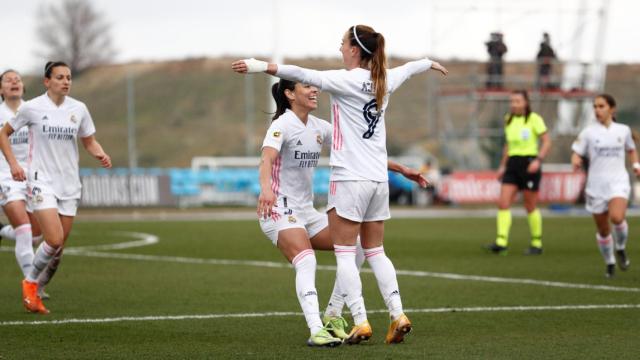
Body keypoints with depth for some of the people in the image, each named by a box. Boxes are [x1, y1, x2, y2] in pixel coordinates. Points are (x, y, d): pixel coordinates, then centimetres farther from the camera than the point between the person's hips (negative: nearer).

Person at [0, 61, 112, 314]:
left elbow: (89, 141, 14)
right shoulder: (32, 108, -6)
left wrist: (101, 155, -8)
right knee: (54, 240, -19)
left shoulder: (78, 109, 3)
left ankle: (34, 293, 22)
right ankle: (30, 282, 6)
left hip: (69, 185, 4)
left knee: (59, 248, 4)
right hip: (41, 182, -4)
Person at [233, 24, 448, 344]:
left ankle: (360, 321, -8)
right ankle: (398, 315, 6)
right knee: (375, 252, 14)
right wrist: (429, 63, 51)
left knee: (344, 253, -2)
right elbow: (407, 69, 31)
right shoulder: (384, 81, 10)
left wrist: (261, 66, -25)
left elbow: (305, 76, -21)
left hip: (350, 178, -7)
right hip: (379, 180, 7)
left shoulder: (347, 80, -10)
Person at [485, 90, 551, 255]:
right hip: (512, 163, 6)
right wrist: (503, 165, 18)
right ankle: (501, 242, -13)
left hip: (529, 164, -6)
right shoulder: (508, 120, 12)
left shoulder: (534, 119, -5)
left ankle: (537, 243, 14)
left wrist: (538, 160, -20)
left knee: (530, 207, 1)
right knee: (503, 203, -9)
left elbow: (547, 141, -8)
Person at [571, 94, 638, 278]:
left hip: (618, 182, -1)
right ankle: (610, 264, 27)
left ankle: (621, 248, 2)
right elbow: (576, 153, 2)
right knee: (603, 229, 5)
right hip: (596, 185, 1)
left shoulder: (623, 130, 6)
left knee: (617, 217, -27)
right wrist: (576, 161, -22)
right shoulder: (588, 132, 2)